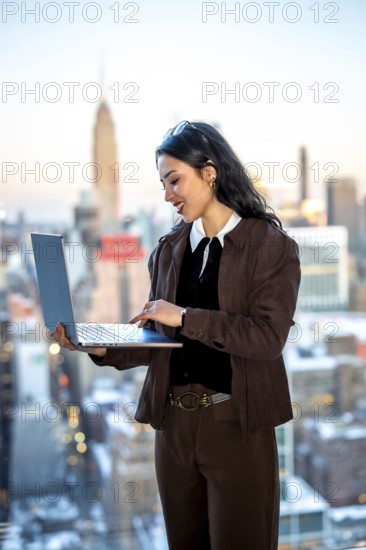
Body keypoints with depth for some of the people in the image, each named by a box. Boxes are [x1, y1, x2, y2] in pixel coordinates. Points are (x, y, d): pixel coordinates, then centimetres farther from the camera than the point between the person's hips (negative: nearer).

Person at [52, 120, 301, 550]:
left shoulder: (271, 246, -6)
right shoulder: (168, 249, 9)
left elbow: (268, 337, -16)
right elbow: (156, 339, 9)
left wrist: (186, 317, -19)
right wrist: (101, 348, -8)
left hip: (236, 424, -5)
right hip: (174, 422, 5)